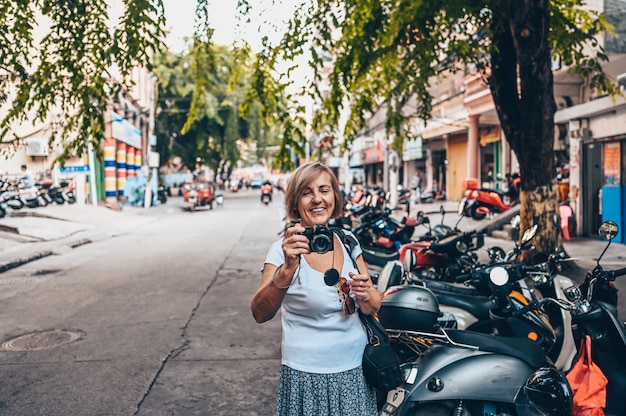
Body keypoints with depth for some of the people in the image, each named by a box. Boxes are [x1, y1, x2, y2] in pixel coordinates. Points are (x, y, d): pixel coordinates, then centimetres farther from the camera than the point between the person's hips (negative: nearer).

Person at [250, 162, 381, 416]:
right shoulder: (284, 249, -11)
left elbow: (373, 308, 4)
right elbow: (260, 314, -24)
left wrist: (366, 296, -18)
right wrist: (288, 268, -39)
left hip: (356, 369, 4)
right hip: (308, 375, -4)